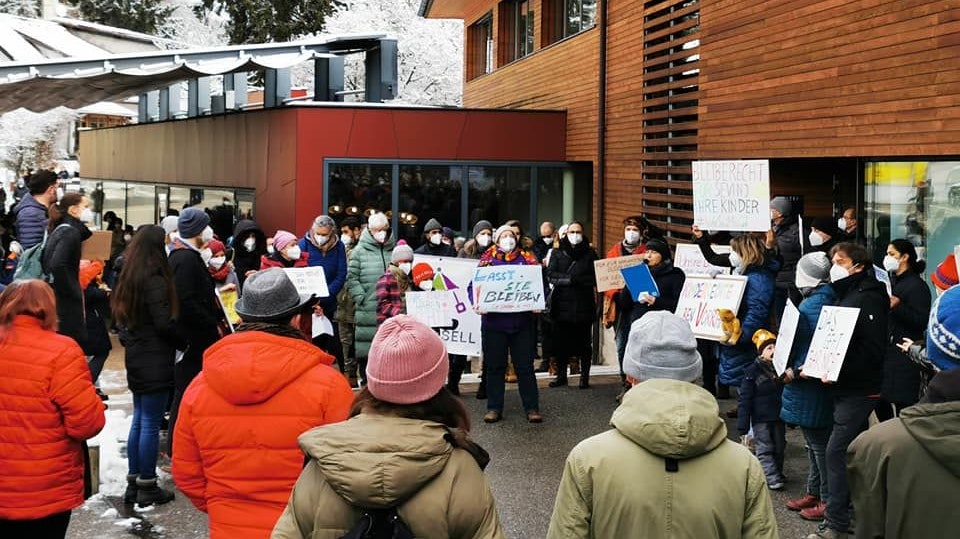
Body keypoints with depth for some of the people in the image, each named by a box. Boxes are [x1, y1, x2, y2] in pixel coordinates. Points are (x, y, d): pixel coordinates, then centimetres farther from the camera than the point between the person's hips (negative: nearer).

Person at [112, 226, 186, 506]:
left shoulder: (129, 277, 10)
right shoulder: (155, 280, -17)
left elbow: (122, 316, 17)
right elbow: (164, 324, -19)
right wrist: (184, 343, -4)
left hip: (135, 357, 9)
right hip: (155, 360, -9)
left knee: (139, 420, 15)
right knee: (151, 424, -2)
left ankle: (133, 482, 20)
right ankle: (147, 486, 5)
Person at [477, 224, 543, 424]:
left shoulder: (527, 259, 8)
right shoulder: (487, 260, 7)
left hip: (522, 322, 0)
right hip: (494, 322, 0)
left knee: (525, 366, 4)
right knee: (495, 366, 7)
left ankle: (532, 408, 10)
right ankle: (494, 408, 16)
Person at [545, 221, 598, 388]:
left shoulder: (590, 253, 7)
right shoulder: (557, 253, 9)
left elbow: (595, 278, -3)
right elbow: (551, 275, -5)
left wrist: (571, 279, -11)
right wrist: (571, 278, -14)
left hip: (584, 304, -1)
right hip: (562, 304, 1)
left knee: (584, 342, 4)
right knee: (560, 342, 6)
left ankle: (585, 376, 11)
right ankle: (561, 375, 16)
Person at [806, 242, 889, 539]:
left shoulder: (867, 299, -14)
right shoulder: (845, 297, 16)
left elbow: (873, 349, -21)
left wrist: (838, 370, -26)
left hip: (859, 390, -10)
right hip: (846, 388, 10)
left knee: (836, 451, -11)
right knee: (853, 451, 15)